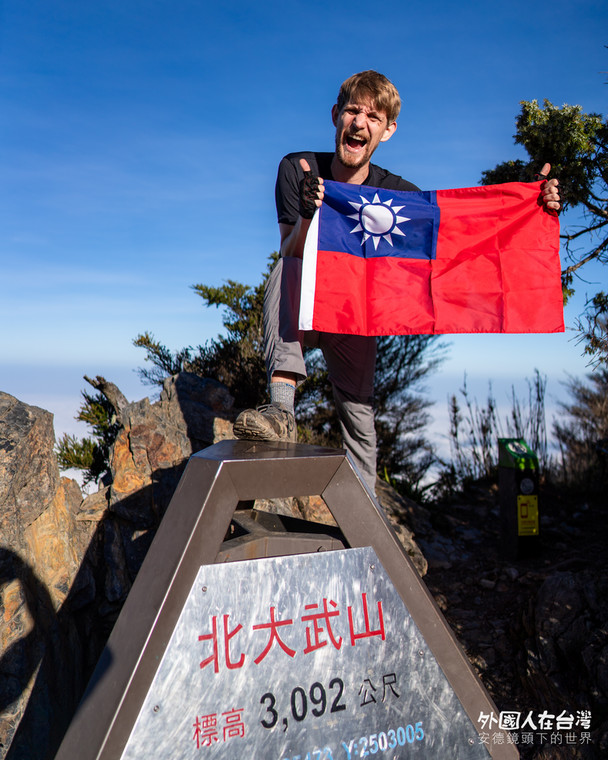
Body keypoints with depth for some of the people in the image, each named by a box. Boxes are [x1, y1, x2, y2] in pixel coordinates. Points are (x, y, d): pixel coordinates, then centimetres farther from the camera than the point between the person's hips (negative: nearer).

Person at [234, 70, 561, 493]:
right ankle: (282, 410, -42)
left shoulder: (397, 194, -10)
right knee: (285, 270, -32)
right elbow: (291, 257, -19)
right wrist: (306, 215, -40)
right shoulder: (297, 170, -12)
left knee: (360, 418, -1)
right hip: (300, 314, -1)